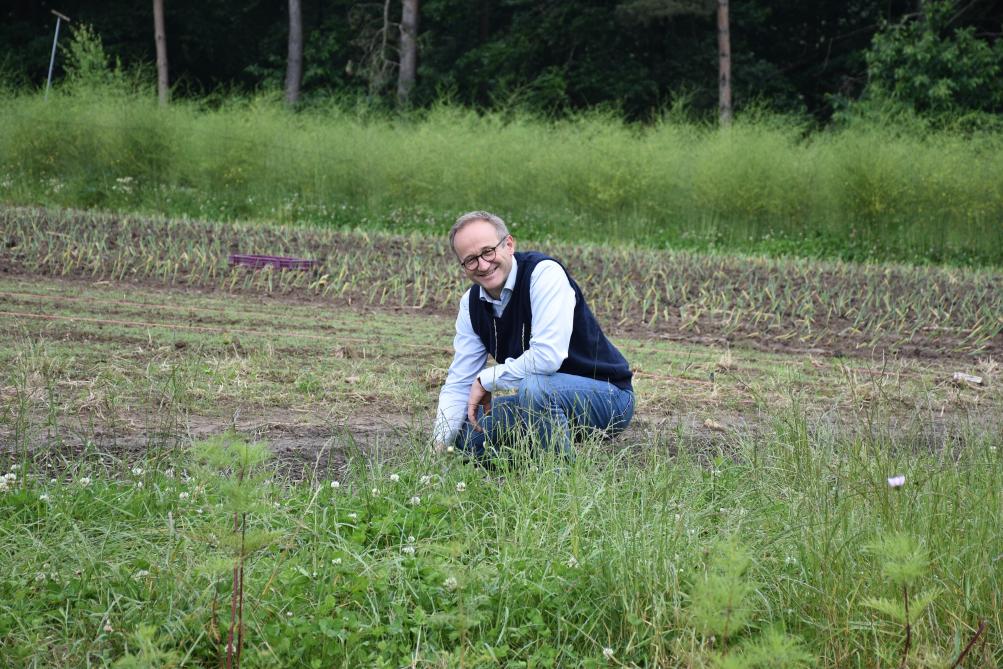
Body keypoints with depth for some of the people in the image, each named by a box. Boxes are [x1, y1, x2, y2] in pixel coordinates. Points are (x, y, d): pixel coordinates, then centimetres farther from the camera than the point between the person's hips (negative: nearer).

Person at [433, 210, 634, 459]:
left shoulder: (545, 273, -21)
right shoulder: (472, 303, 2)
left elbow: (548, 357, -32)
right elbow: (459, 381, 4)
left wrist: (487, 380, -18)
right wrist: (441, 443, -8)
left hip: (607, 395, -8)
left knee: (534, 385, -35)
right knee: (465, 434, -3)